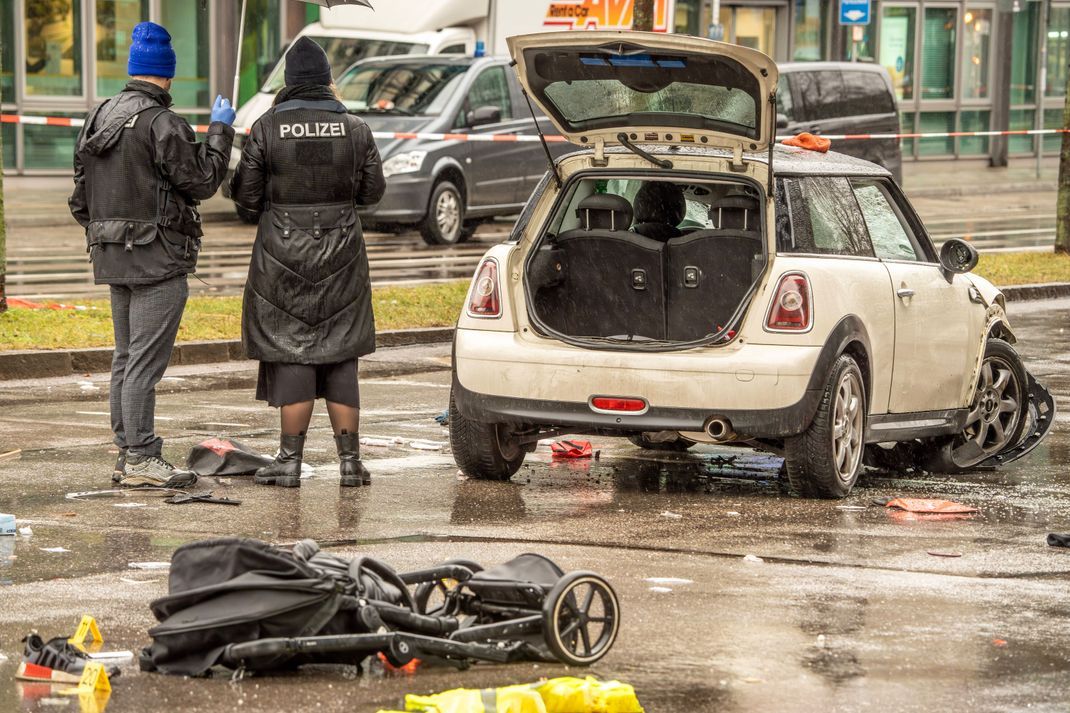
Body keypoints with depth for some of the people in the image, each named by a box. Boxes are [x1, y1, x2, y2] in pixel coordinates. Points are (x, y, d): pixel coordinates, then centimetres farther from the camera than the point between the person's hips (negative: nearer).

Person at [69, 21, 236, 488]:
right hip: (158, 257, -9)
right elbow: (202, 182, -11)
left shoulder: (99, 117, 11)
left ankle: (126, 453, 17)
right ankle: (141, 458, -8)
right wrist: (220, 131, 0)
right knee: (146, 359, -8)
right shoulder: (161, 123, -16)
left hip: (112, 255, 9)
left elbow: (81, 196, 16)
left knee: (126, 357, 13)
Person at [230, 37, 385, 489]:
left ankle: (290, 461, 3)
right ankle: (350, 460, 8)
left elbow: (245, 194, -6)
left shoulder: (268, 128, -8)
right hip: (340, 257, 2)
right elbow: (373, 191, 5)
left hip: (283, 256, -2)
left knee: (292, 355, 3)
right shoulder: (354, 129, -1)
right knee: (340, 358, 8)